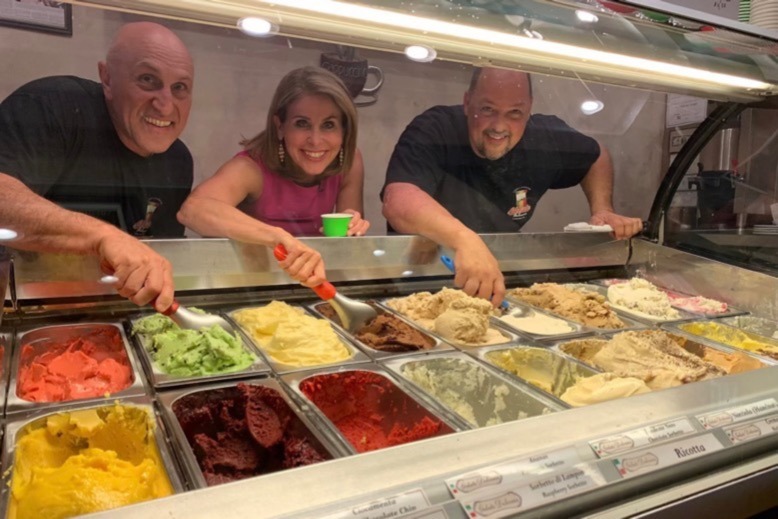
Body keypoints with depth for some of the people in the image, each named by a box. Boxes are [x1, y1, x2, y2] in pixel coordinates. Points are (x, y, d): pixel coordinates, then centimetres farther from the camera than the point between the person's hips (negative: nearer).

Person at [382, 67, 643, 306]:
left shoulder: (546, 137, -5)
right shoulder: (432, 132, -22)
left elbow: (597, 156, 16)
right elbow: (397, 202, -39)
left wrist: (602, 210, 0)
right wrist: (465, 239, -54)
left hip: (500, 279, 5)